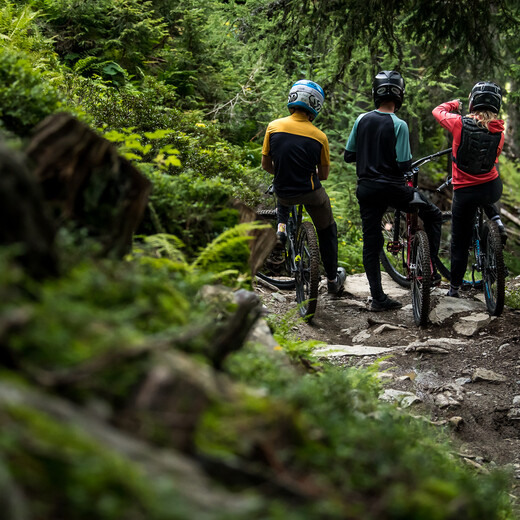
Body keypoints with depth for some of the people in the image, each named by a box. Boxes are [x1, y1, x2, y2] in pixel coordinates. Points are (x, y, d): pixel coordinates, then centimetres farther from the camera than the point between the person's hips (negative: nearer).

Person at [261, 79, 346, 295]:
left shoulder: (274, 127, -6)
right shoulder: (319, 136, -8)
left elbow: (266, 165, 2)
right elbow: (323, 175, 2)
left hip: (283, 193, 2)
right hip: (311, 193, -2)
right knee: (327, 230, 22)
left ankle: (282, 226, 20)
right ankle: (333, 279, 27)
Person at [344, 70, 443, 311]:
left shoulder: (361, 120, 2)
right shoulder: (398, 125, -12)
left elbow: (348, 155, 7)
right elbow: (403, 165, -14)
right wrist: (409, 162, 7)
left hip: (366, 189, 5)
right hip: (392, 187, -4)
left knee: (371, 242, 8)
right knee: (433, 215, 15)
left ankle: (378, 297, 8)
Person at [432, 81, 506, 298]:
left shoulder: (460, 123, -15)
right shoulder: (498, 131, -6)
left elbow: (437, 111, 3)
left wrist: (454, 104, 22)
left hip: (464, 192, -2)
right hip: (493, 189, 3)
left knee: (460, 243, 11)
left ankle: (454, 288, 18)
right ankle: (497, 222, 16)